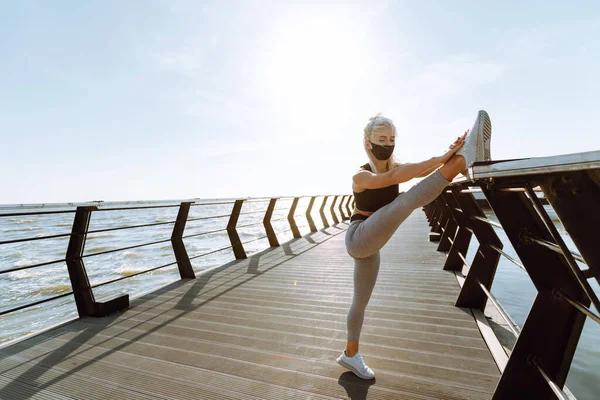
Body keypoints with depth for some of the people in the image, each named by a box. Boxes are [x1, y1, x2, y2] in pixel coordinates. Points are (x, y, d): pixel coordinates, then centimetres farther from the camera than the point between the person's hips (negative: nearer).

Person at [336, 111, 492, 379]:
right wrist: (439, 159, -41)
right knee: (408, 200, -26)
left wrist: (446, 156, -34)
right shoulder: (360, 176, -14)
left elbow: (421, 171, -15)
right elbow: (393, 178, -34)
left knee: (360, 302, 19)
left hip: (370, 247, 7)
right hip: (358, 239, -7)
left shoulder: (394, 166, 5)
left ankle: (350, 355, 38)